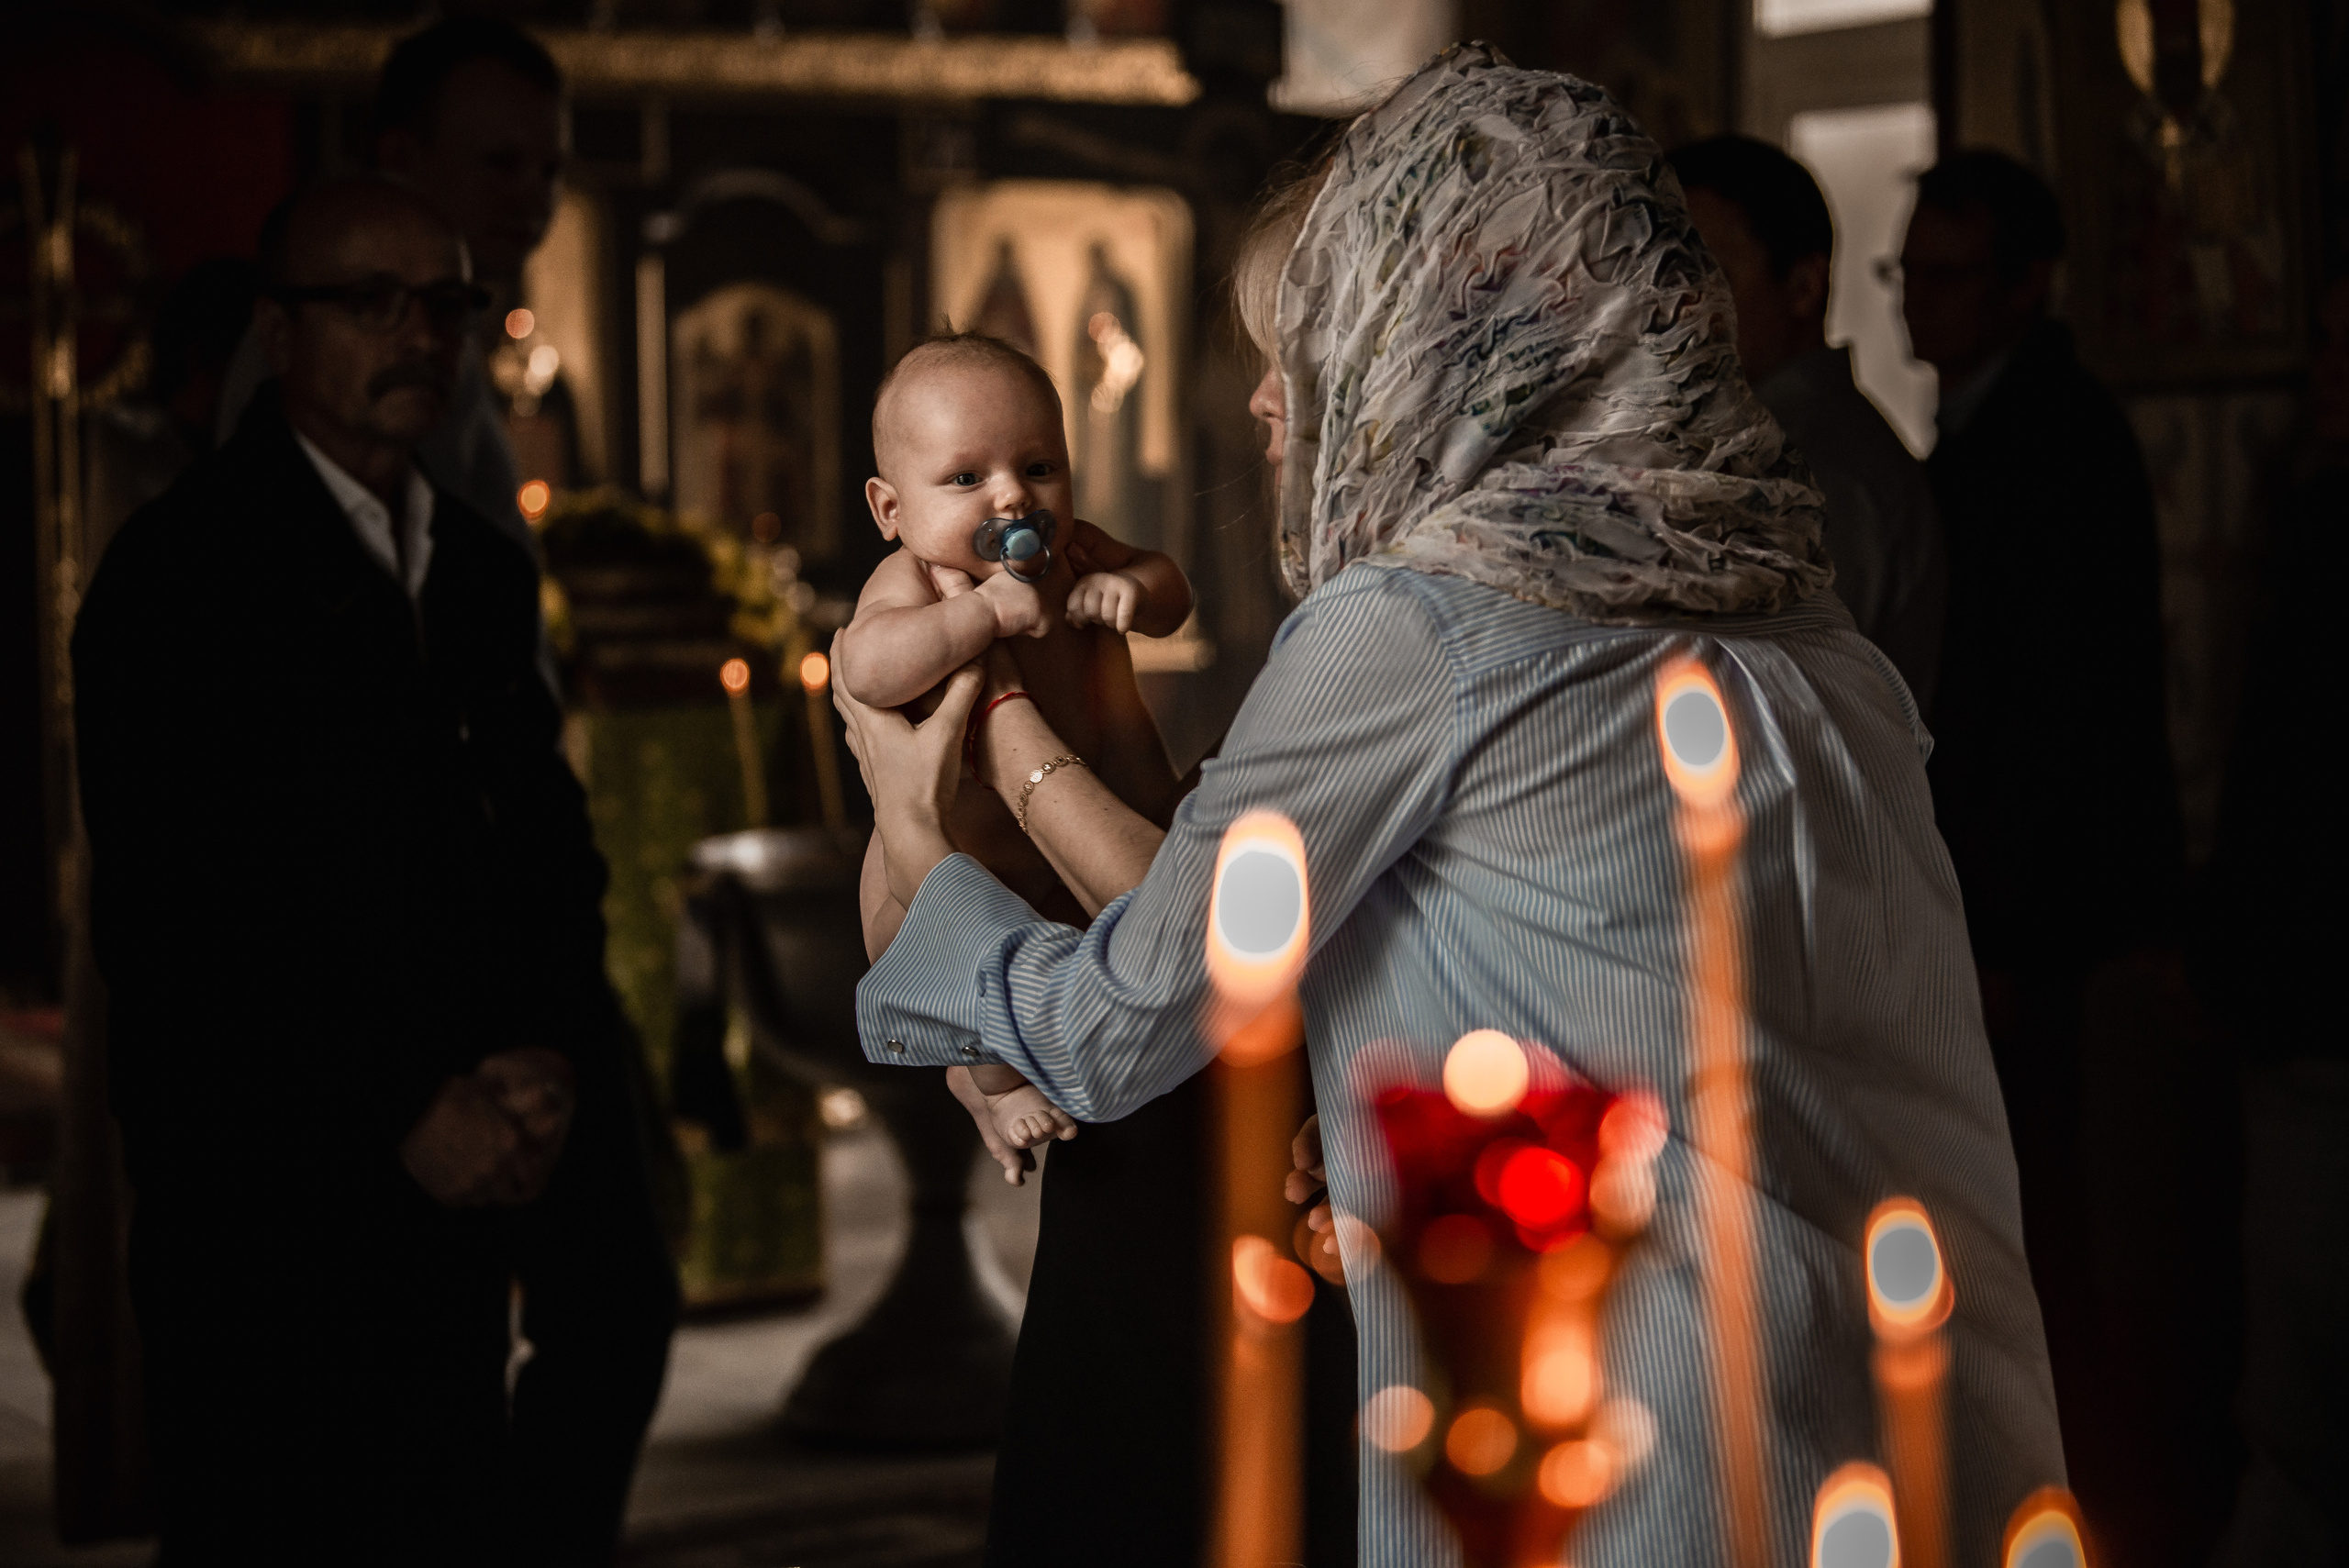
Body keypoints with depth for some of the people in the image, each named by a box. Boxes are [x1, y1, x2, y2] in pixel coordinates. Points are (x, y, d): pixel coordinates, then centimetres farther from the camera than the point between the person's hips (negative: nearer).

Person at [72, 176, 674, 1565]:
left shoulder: (487, 570, 14)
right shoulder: (180, 573, -8)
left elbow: (552, 843, 14)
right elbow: (164, 922, -14)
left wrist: (552, 1059, -6)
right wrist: (402, 1114, -16)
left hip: (469, 1177, 6)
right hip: (273, 1209, -6)